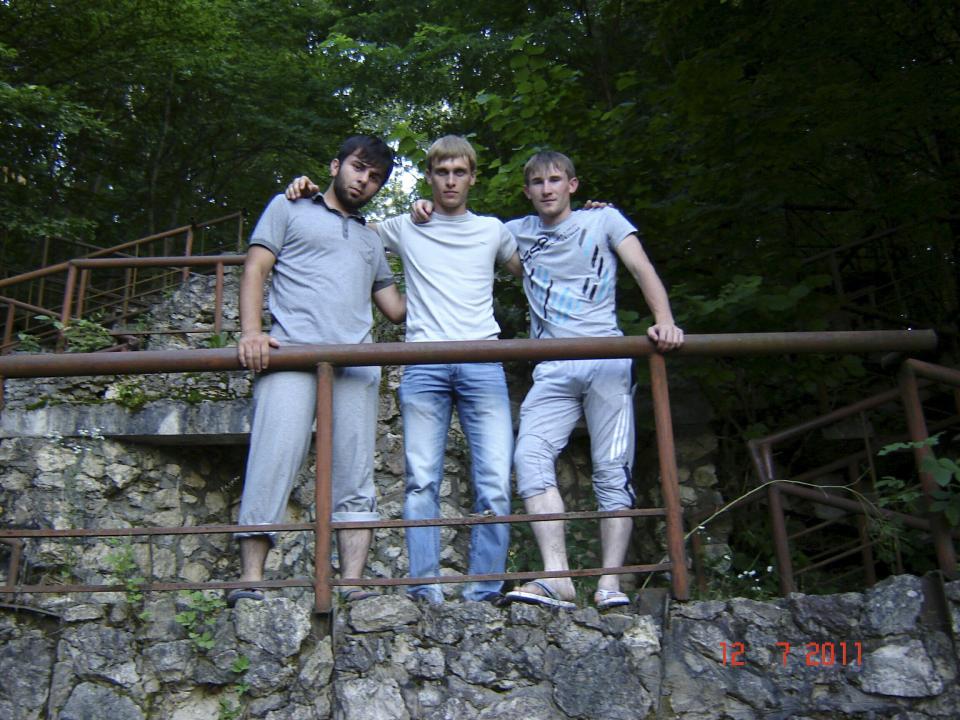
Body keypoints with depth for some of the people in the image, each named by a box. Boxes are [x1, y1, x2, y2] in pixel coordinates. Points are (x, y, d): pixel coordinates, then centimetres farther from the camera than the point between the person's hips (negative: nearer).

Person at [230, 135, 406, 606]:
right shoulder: (289, 209, 20)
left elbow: (396, 308, 28)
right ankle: (249, 581, -10)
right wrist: (251, 332, -9)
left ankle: (352, 586, -4)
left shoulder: (371, 240, 32)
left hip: (355, 364, 4)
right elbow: (255, 270, 7)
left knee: (355, 481, -4)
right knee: (272, 466, -14)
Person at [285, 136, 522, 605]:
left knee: (495, 483, -8)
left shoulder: (492, 230, 22)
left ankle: (484, 592, -2)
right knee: (421, 481, -6)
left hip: (482, 364, 1)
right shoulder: (404, 229, 19)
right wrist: (308, 193, 14)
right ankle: (424, 588, -3)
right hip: (424, 367, 0)